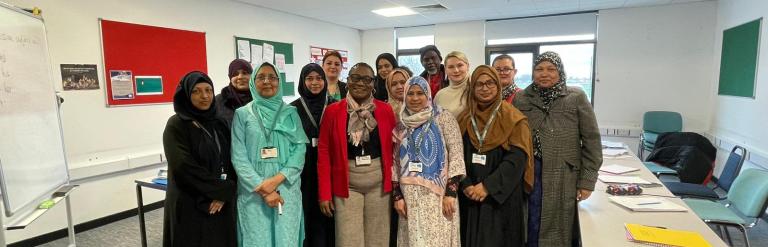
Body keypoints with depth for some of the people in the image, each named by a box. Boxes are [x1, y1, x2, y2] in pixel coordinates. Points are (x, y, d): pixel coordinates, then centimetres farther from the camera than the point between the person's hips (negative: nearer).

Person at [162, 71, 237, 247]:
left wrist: (226, 192, -12)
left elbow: (232, 160, 2)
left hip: (222, 205, 5)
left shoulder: (220, 123, 7)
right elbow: (184, 167, -17)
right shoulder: (176, 125, -8)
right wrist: (221, 190, -14)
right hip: (190, 206, -4)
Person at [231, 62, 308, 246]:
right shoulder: (242, 114, 4)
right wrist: (261, 188, -11)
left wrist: (277, 179, -14)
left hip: (287, 190, 1)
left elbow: (300, 150, -2)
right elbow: (238, 157, -2)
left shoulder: (290, 113, 6)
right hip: (253, 192, -1)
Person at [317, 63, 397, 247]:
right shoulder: (333, 111, -2)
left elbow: (392, 149, 5)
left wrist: (395, 182, 0)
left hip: (379, 182, 2)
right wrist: (325, 193, -5)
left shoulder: (385, 110, 2)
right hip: (347, 183, -1)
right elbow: (324, 152, -2)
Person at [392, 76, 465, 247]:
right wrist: (397, 195, 4)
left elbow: (456, 154, -8)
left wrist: (451, 192, -14)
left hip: (438, 194, -3)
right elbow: (397, 161, 11)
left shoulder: (443, 117, -2)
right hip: (410, 196, 4)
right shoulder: (402, 124, 10)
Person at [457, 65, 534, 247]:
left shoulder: (513, 119, -3)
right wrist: (466, 185, -12)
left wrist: (488, 186, -19)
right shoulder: (464, 119, 6)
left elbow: (517, 157, -13)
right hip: (470, 197, 3)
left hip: (502, 197, -3)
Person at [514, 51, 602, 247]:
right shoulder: (521, 99, 4)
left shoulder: (577, 98, -1)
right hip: (529, 174, 2)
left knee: (558, 231, 9)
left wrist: (587, 180, -4)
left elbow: (591, 141, -1)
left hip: (564, 178, -1)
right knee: (531, 228, 11)